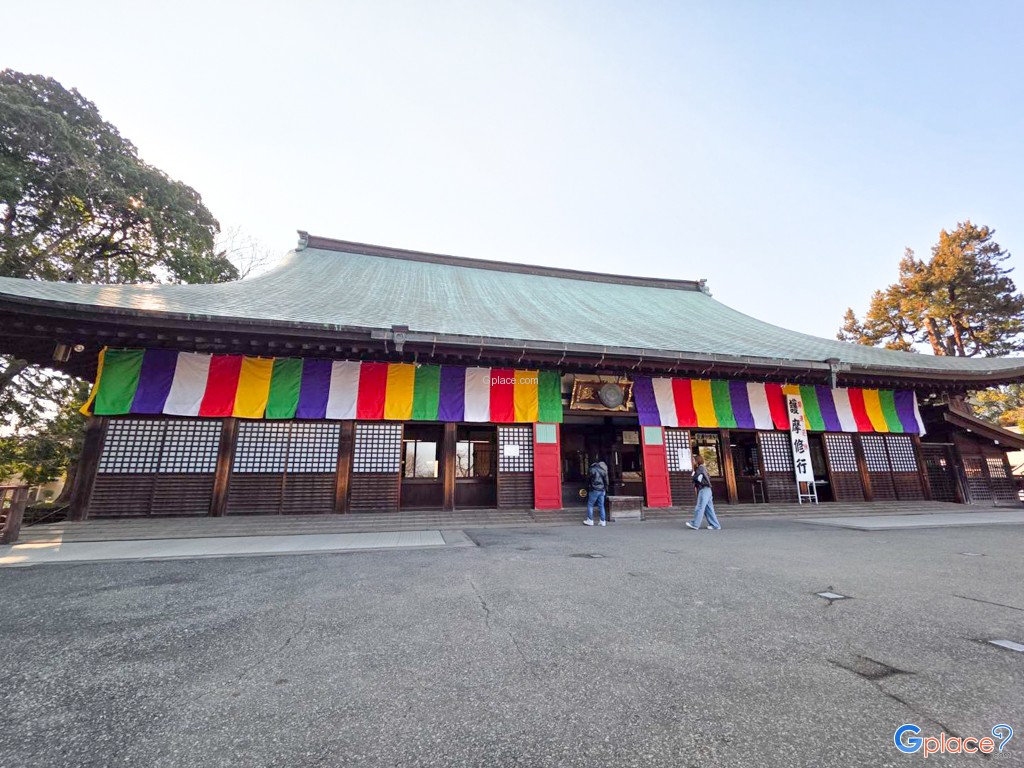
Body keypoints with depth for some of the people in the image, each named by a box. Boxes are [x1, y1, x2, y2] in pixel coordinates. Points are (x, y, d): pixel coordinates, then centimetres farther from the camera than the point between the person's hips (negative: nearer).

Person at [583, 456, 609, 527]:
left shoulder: (593, 469, -10)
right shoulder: (604, 470, 7)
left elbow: (589, 479, -5)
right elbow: (606, 480, 11)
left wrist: (588, 488, 6)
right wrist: (605, 488, 19)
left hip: (594, 490, -6)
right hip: (602, 490, 6)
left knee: (590, 505, 4)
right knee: (601, 505, 11)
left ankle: (590, 520, 5)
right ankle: (602, 521, 12)